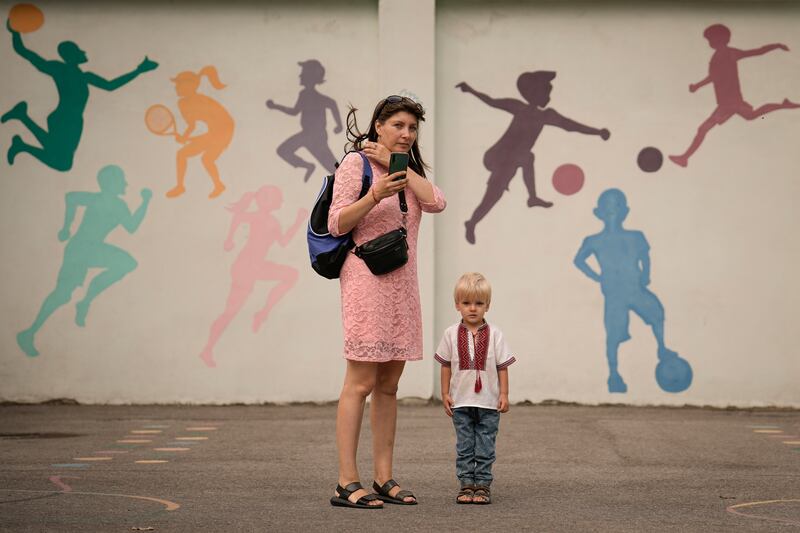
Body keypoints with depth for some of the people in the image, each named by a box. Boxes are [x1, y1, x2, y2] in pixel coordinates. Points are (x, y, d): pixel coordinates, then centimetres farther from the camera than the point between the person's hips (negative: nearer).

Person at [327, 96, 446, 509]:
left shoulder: (407, 169, 18)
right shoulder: (355, 163, -3)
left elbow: (436, 202, -2)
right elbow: (337, 224, -9)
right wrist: (375, 194, -22)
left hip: (401, 283, 7)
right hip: (366, 279, -7)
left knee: (388, 385, 7)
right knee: (361, 382, -10)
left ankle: (384, 479, 11)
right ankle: (346, 483, -10)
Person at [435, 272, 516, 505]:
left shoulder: (494, 334, -3)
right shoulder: (451, 334, 0)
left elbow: (502, 366, 0)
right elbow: (446, 366, 6)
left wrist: (504, 394, -4)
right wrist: (445, 394, 2)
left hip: (488, 402, -1)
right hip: (461, 402, 1)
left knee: (485, 447, 3)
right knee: (464, 446, 5)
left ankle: (483, 484, 9)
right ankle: (466, 484, 10)